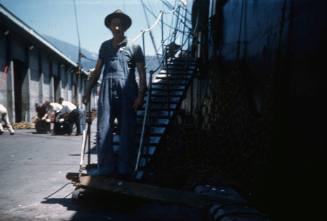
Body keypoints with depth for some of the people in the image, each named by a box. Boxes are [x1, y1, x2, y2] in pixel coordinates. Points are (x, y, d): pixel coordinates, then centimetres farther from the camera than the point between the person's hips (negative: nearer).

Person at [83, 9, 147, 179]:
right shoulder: (105, 46, 17)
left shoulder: (133, 47, 7)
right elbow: (97, 71, 20)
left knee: (127, 132, 0)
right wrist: (88, 90, 11)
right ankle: (106, 170, 5)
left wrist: (140, 95, -10)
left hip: (127, 91, -3)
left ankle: (124, 170, 8)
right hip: (107, 90, 3)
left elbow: (142, 73, 2)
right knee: (103, 131, -2)